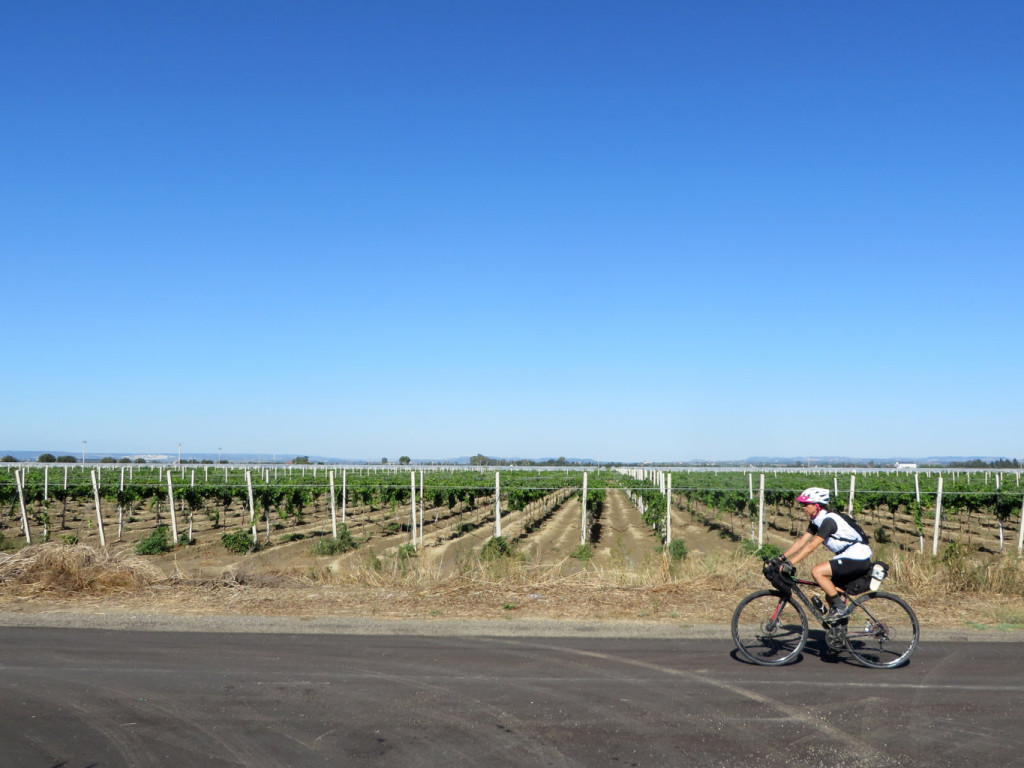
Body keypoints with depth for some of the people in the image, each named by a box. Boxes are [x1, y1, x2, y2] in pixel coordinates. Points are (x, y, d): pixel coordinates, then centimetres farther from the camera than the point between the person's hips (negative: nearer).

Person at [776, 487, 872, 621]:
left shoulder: (829, 520, -21)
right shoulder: (817, 521, 7)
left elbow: (811, 546, -28)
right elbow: (801, 541, 5)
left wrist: (790, 563, -31)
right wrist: (782, 558, -3)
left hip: (857, 559, -10)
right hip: (846, 557, 10)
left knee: (816, 572, -21)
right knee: (830, 596, 10)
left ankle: (841, 608, -12)